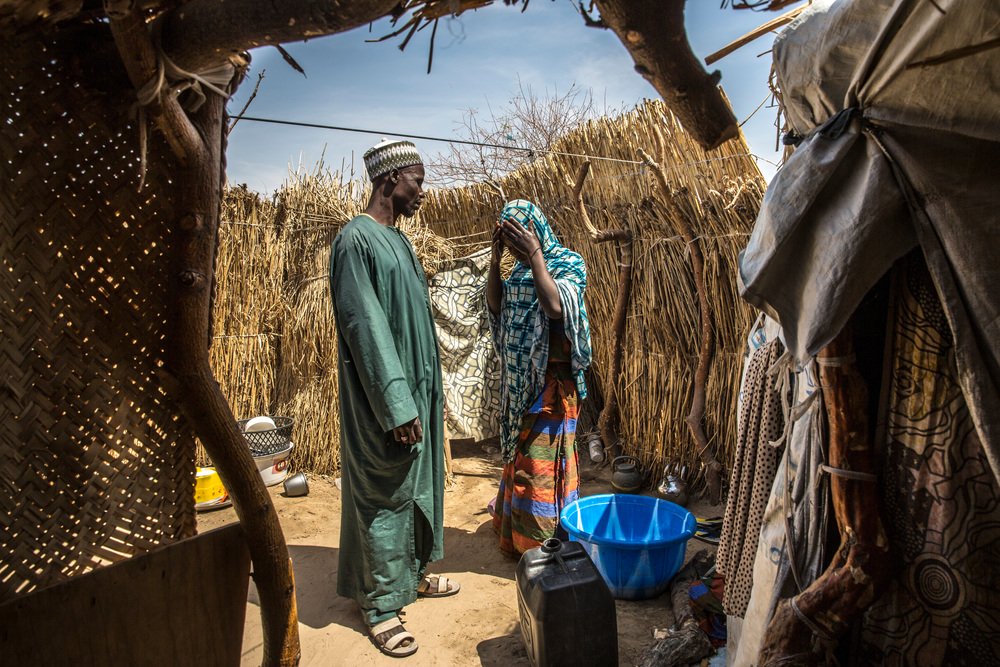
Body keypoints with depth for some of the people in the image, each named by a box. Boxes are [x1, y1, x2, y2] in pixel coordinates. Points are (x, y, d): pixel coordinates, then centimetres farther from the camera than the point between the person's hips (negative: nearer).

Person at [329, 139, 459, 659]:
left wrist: (420, 396, 17)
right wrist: (397, 405, -22)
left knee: (416, 486, 18)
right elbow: (364, 327, -21)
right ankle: (380, 606, 17)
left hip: (415, 388, 9)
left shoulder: (396, 240, 13)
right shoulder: (357, 239, -15)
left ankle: (411, 573, 36)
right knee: (385, 495, 1)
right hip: (383, 398, -9)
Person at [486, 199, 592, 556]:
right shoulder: (523, 267, 12)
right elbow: (496, 305, 7)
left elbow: (556, 306, -27)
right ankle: (517, 534, 34)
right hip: (519, 379, 8)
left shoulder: (569, 263, -11)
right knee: (519, 455, 18)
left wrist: (534, 254, -25)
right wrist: (496, 258, -2)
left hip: (551, 381, -8)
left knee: (543, 463, -2)